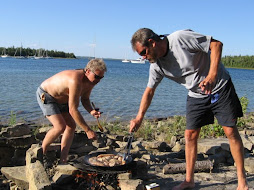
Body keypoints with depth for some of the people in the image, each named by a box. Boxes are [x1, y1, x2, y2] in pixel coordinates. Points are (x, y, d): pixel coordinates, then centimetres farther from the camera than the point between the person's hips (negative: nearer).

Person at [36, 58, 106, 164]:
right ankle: (41, 152, 3)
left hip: (61, 99, 9)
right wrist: (88, 130, -36)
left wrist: (91, 111, -19)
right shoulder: (76, 81, -40)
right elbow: (73, 110, -39)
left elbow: (85, 99, 4)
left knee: (71, 126, 0)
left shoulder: (90, 81, -12)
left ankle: (63, 161, 4)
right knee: (60, 127, -21)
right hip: (45, 95, -9)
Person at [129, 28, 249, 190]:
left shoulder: (181, 38, -25)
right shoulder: (156, 66, -6)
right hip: (196, 96, 5)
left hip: (220, 87, -5)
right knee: (190, 135, 0)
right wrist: (139, 118, -4)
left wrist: (212, 75, -31)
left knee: (231, 132, -4)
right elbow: (149, 91, 3)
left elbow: (216, 44, -21)